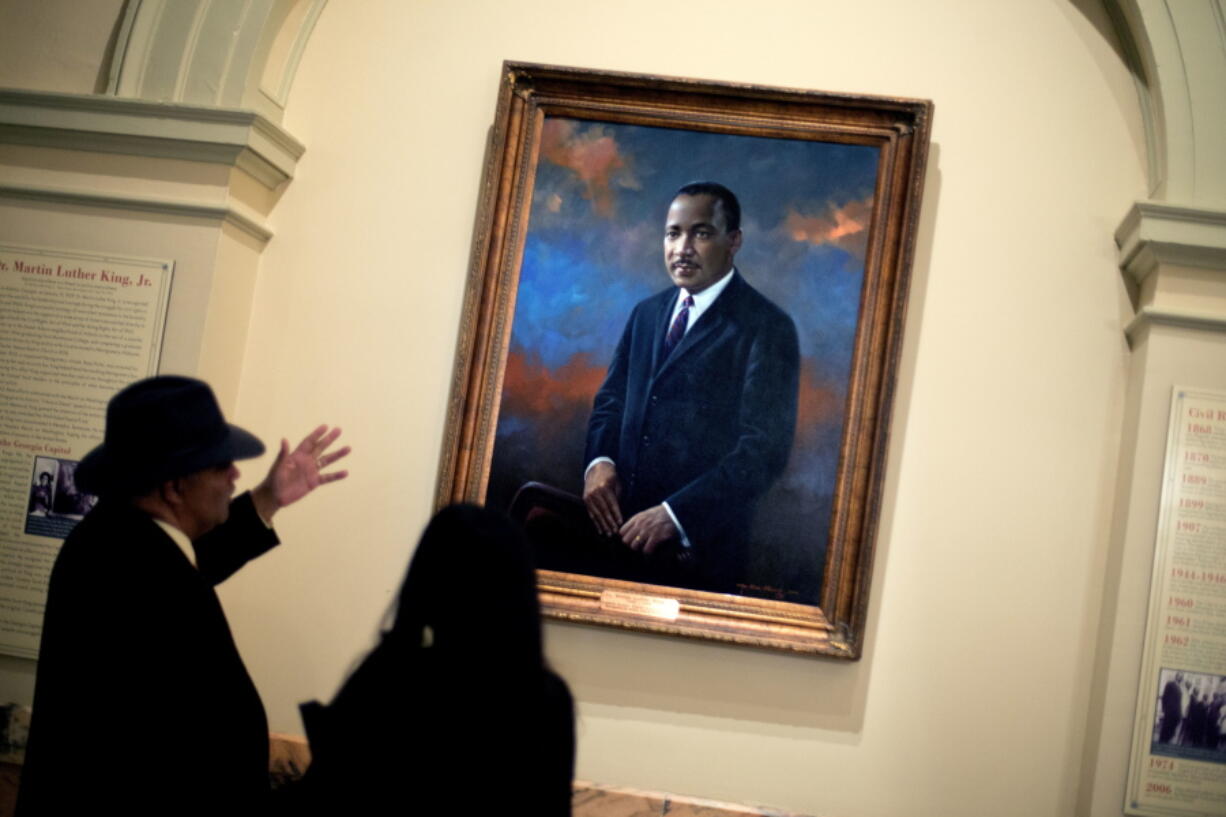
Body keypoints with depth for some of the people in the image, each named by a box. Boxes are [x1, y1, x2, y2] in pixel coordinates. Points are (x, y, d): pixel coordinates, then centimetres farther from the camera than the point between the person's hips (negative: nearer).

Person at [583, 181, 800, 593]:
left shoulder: (767, 327, -7)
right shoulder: (647, 313, 14)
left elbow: (765, 448, -13)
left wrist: (676, 514, -20)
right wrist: (599, 462, -4)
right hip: (621, 527, 5)